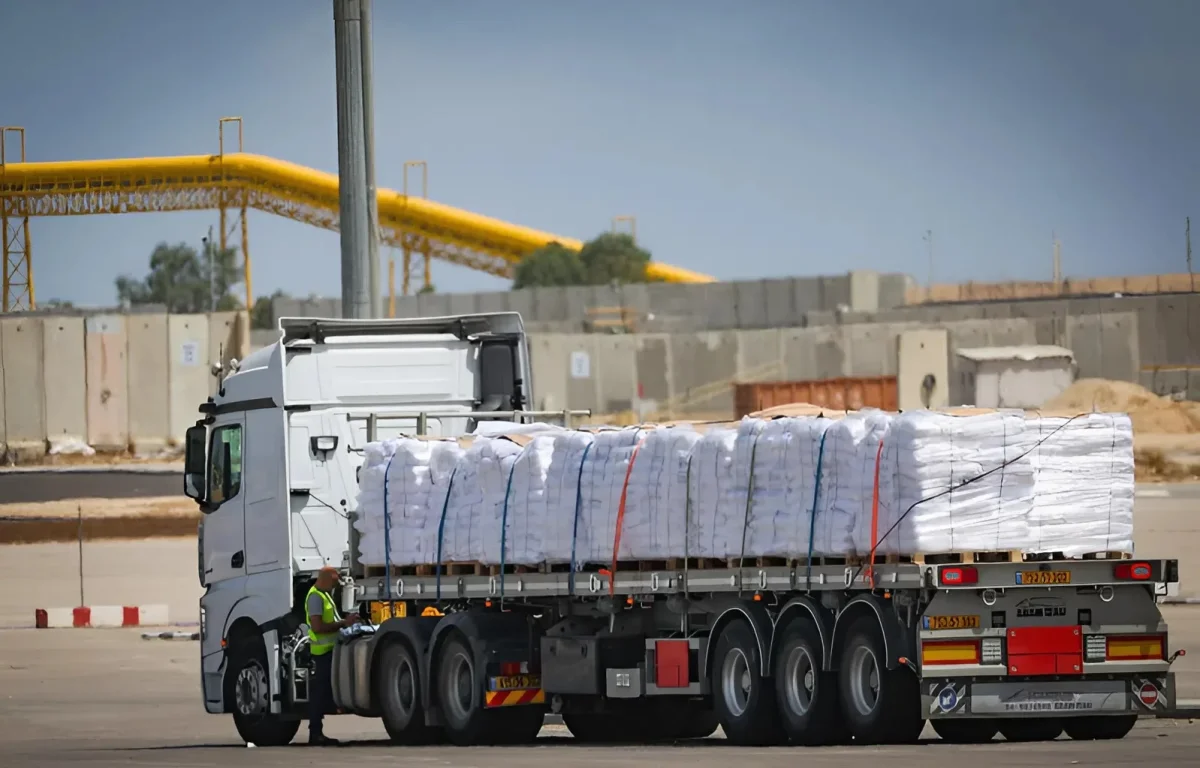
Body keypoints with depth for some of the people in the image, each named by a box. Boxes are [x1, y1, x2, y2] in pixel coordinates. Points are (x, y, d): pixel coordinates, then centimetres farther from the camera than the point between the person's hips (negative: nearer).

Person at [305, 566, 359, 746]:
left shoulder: (325, 595, 17)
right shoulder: (315, 597, -15)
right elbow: (317, 627, -22)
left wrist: (345, 622, 12)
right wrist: (343, 623, -19)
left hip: (329, 649, 10)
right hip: (323, 650, -10)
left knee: (324, 691, 11)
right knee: (320, 692, -8)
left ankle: (316, 732, 15)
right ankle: (315, 734, -8)